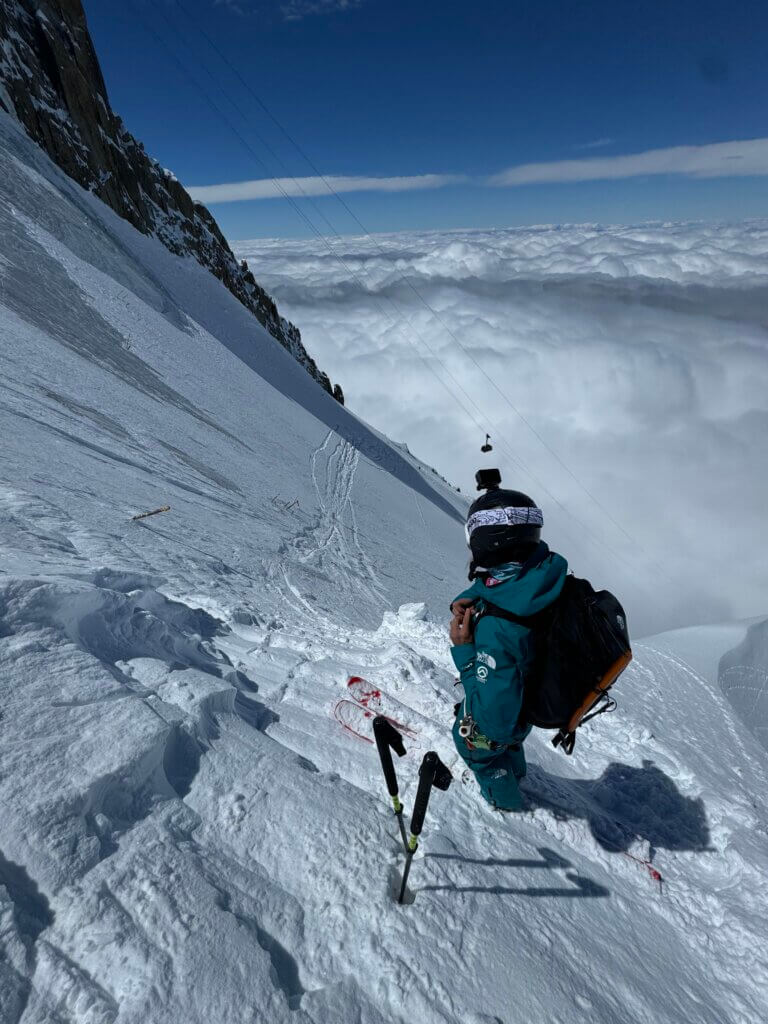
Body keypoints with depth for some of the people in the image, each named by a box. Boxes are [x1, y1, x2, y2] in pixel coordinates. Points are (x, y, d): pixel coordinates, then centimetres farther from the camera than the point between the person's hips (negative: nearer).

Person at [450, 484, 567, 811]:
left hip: (502, 720, -5)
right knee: (509, 737, 39)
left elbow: (493, 720, -38)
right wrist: (469, 600, -21)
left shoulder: (496, 628, -48)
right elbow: (495, 587, -3)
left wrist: (463, 651, -33)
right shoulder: (546, 570, -25)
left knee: (470, 742, 30)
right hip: (533, 693, 6)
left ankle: (504, 798, 60)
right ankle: (514, 772, 72)